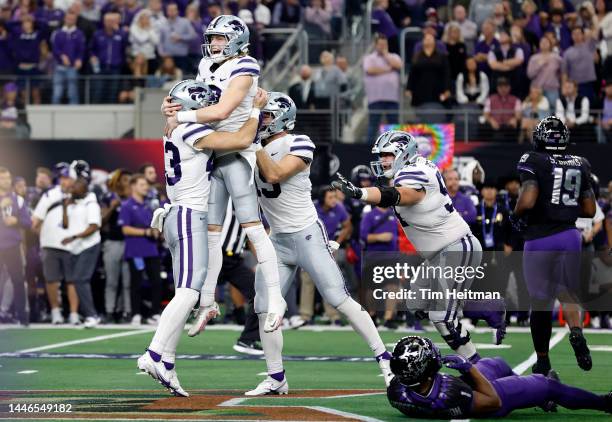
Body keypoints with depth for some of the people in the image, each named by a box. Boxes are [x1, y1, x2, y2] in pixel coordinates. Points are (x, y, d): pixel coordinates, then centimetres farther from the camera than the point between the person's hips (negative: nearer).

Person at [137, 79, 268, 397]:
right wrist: (256, 109, -2)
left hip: (178, 216, 10)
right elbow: (242, 140, -16)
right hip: (191, 217, -10)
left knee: (185, 295, 7)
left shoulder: (177, 131, 17)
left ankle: (166, 365, 3)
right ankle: (155, 356, -24)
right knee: (188, 293, -16)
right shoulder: (193, 132, -11)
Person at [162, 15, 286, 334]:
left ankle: (275, 299, -9)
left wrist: (179, 117, -14)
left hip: (237, 153, -7)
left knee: (252, 227, -10)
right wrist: (173, 108, -7)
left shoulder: (243, 69, -10)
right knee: (210, 231, 7)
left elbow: (222, 110, -20)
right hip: (211, 155, 7)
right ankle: (207, 303, 12)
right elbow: (196, 106, 16)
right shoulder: (208, 68, 14)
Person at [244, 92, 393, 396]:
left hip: (307, 234, -6)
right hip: (277, 240, 6)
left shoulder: (299, 145, -11)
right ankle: (276, 379, 8)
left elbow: (274, 174, -23)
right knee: (264, 308, -1)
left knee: (340, 300, -9)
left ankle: (384, 359, -2)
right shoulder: (257, 148, 9)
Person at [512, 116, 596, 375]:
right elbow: (590, 210, 9)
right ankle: (576, 332, -11)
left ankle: (542, 361, 16)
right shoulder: (580, 166, 8)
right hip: (569, 235, 4)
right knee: (568, 294, 19)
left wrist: (516, 215, -1)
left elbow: (527, 200, -20)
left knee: (541, 302, 7)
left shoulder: (533, 162, -8)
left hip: (539, 238, -4)